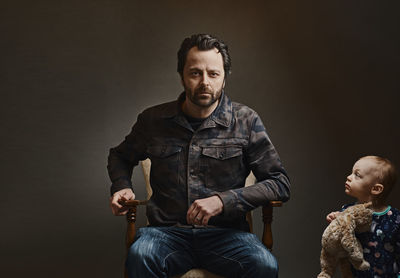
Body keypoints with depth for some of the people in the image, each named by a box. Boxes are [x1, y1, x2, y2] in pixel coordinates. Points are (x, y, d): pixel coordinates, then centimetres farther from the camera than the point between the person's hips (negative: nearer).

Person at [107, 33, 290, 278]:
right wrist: (122, 187, 5)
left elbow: (280, 184, 0)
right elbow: (120, 156, 28)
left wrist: (223, 201, -13)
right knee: (140, 256, -34)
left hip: (225, 233, 0)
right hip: (167, 230, 1)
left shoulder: (246, 121, 2)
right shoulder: (153, 120, 7)